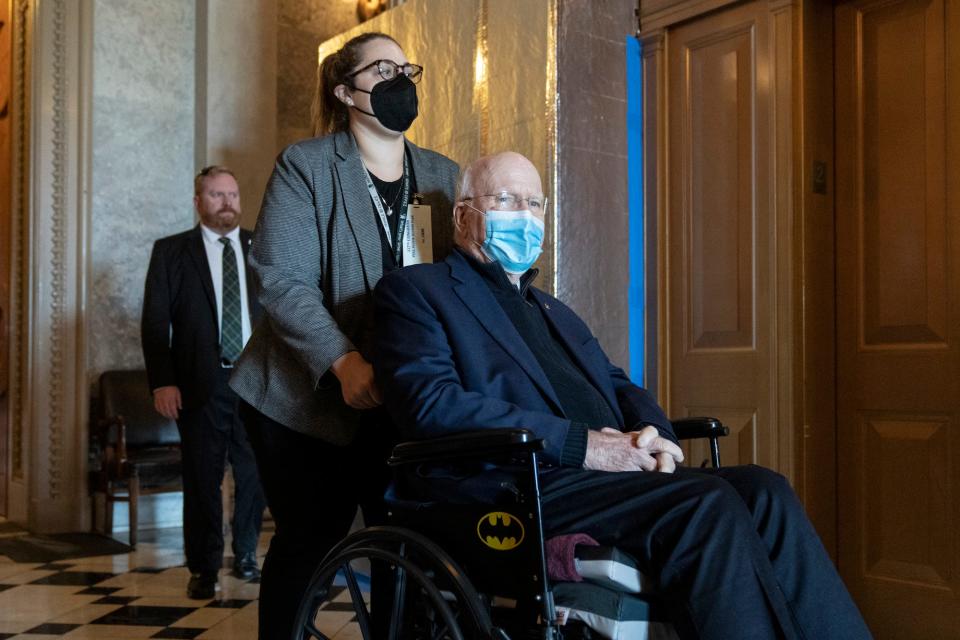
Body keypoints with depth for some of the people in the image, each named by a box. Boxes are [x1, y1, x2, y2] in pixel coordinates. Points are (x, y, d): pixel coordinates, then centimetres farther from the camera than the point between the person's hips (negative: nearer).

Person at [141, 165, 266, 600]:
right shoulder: (171, 251, 5)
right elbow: (154, 322, 1)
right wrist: (162, 382, -9)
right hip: (201, 384, -2)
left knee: (255, 474, 8)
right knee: (203, 478, 4)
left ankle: (246, 556, 27)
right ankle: (204, 568, 18)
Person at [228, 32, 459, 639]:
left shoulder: (443, 175, 11)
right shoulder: (305, 166, -2)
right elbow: (282, 279, -13)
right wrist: (344, 362, -25)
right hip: (309, 398, -3)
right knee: (308, 542, 3)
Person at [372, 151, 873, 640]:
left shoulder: (553, 311, 31)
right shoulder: (413, 291, 7)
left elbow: (620, 388, 25)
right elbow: (430, 403, -10)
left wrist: (654, 436, -2)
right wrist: (582, 445, -15)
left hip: (607, 472, 7)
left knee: (763, 490, -16)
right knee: (707, 504, -27)